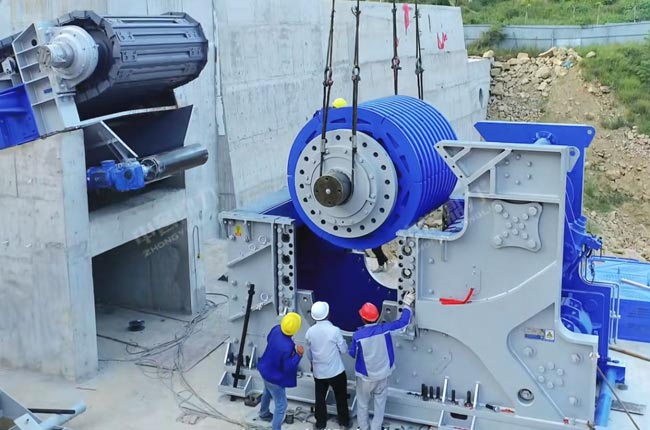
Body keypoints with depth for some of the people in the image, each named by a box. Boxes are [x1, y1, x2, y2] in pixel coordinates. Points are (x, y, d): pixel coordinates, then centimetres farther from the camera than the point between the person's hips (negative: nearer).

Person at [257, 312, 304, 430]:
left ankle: (264, 413, 61)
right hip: (274, 377, -9)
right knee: (281, 405, 9)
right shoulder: (287, 347, -40)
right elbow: (288, 368, -28)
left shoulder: (276, 329, -18)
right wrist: (298, 355, -27)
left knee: (267, 392, 36)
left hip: (265, 369, 9)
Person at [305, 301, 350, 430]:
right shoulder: (335, 330, -21)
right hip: (336, 371, -3)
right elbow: (344, 350, -9)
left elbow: (309, 353, 6)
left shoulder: (310, 332, -8)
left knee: (320, 397, 18)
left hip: (318, 372, 3)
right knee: (341, 397, 15)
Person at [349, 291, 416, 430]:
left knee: (362, 404, 19)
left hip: (365, 376, -1)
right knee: (379, 404, 18)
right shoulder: (385, 329, -18)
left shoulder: (357, 335, -22)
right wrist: (407, 304, 5)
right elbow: (403, 321, -6)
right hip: (382, 375, 2)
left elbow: (352, 354, -7)